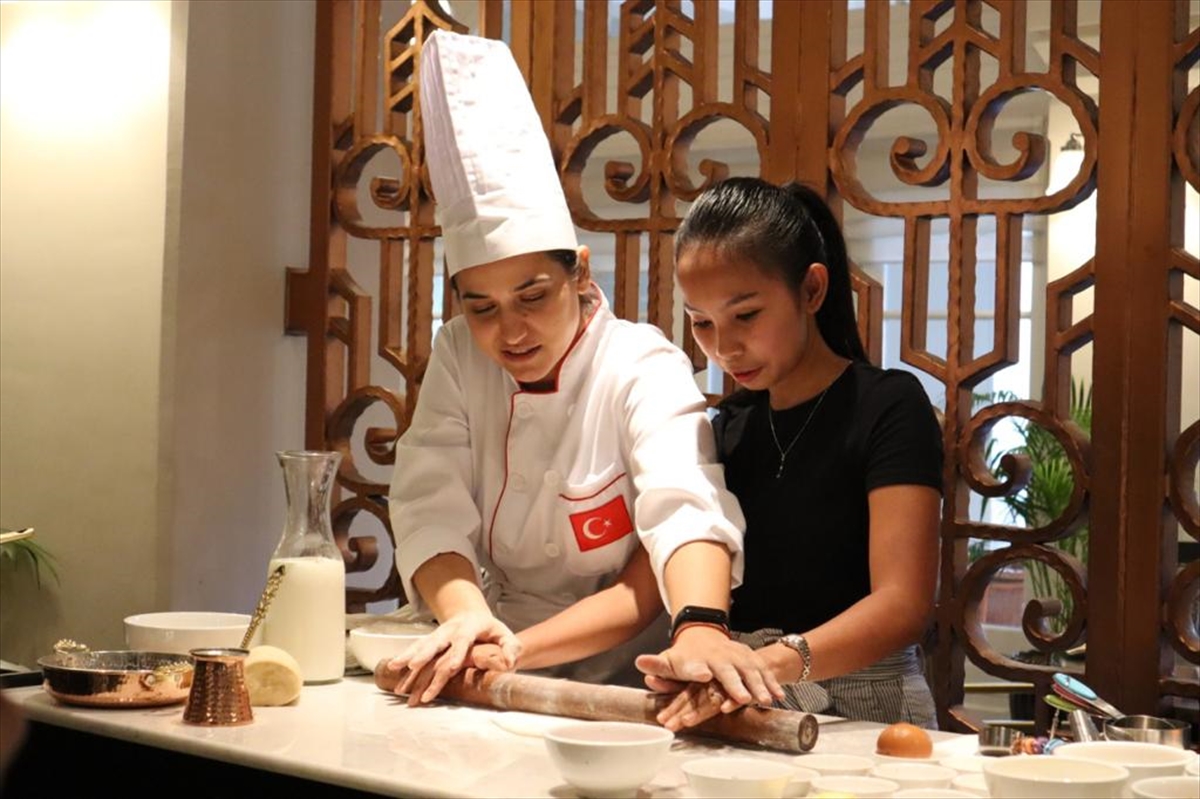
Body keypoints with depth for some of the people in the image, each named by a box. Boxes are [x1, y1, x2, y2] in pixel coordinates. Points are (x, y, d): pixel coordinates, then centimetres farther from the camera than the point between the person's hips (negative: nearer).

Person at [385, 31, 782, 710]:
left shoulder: (642, 368, -15)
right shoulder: (460, 356, -3)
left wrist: (700, 629, -50)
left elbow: (685, 507, -31)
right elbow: (433, 511, -12)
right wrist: (469, 618, -32)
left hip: (622, 686, -3)